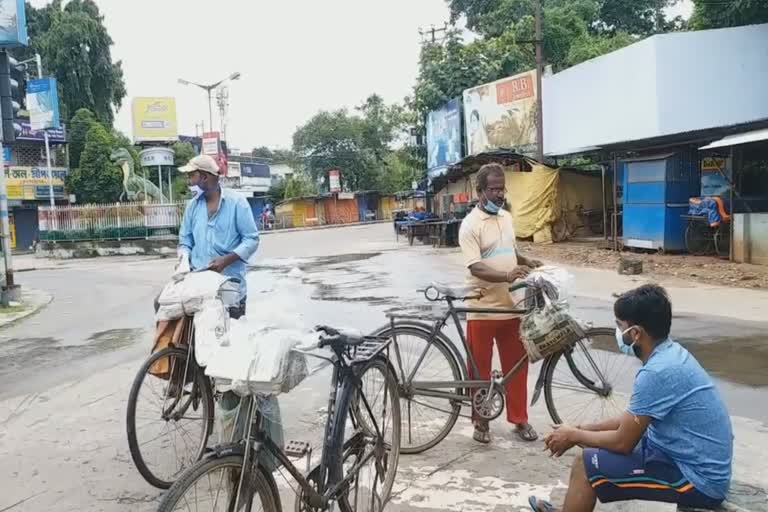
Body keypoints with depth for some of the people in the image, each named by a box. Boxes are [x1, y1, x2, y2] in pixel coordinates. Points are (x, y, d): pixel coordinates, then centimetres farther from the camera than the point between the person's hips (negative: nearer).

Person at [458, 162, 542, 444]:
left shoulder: (507, 217, 10)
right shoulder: (470, 224, -13)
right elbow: (476, 267, -22)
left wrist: (527, 261, 4)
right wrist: (507, 275, -37)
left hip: (511, 307, 6)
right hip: (482, 310, -6)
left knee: (516, 366, 13)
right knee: (480, 369, 8)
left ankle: (519, 419, 27)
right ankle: (480, 421, 23)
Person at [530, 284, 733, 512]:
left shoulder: (657, 372, -26)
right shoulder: (671, 353, 4)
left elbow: (623, 442, -18)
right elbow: (633, 419, 13)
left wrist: (574, 435, -2)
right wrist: (580, 430, 10)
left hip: (698, 479, -9)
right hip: (697, 461, 9)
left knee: (586, 464, -8)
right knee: (595, 444, 16)